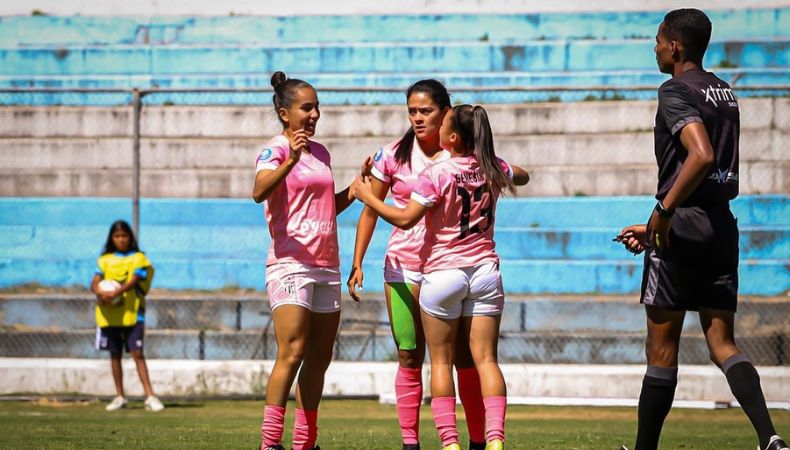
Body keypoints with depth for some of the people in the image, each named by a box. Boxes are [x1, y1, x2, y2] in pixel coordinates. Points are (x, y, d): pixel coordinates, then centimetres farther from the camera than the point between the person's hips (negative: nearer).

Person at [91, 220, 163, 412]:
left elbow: (133, 281, -14)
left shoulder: (138, 258, 0)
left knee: (137, 353, -11)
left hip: (131, 313, -4)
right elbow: (95, 283, 2)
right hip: (109, 315, 4)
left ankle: (150, 396, -14)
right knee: (115, 354, 9)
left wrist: (114, 293, -29)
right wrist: (100, 292, -21)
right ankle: (119, 397, 18)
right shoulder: (105, 260, 11)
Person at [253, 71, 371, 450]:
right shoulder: (275, 149, -7)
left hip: (326, 266, 8)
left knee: (320, 358, 8)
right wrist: (290, 162, -42)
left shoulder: (321, 152, 16)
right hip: (290, 263, -8)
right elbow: (259, 192, -27)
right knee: (292, 353, -17)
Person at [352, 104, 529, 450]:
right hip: (485, 271, 4)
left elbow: (405, 218, -16)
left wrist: (367, 196, -4)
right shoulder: (493, 169, 2)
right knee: (486, 359, 3)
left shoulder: (436, 175, -14)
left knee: (441, 362, 5)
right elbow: (522, 177, 24)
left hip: (443, 273, -4)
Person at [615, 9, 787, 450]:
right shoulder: (725, 93, 16)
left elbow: (702, 156, -26)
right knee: (723, 343, 4)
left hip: (683, 227, -7)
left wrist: (663, 211, -18)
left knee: (662, 346, 2)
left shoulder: (676, 91, -10)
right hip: (723, 225, 7)